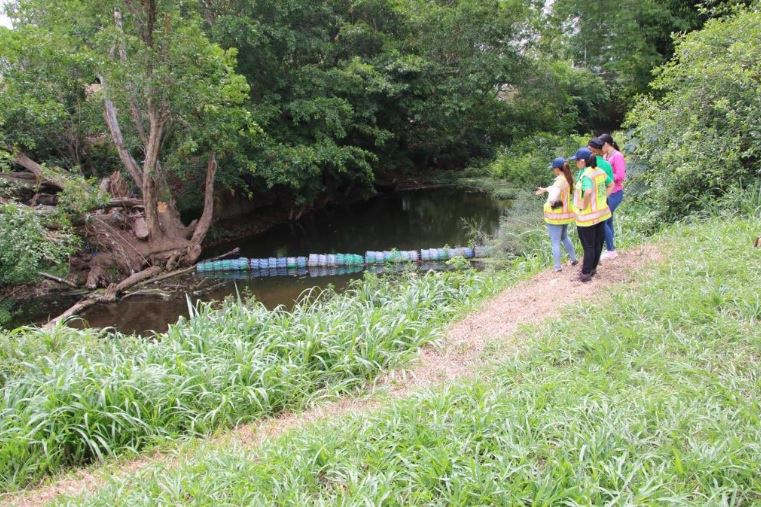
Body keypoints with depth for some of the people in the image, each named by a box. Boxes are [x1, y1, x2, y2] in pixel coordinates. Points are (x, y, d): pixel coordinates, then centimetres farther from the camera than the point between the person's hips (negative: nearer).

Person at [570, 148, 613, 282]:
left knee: (588, 245, 4)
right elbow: (611, 184, 16)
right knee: (597, 243, 17)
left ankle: (586, 273, 15)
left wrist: (584, 206, -26)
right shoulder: (600, 172, 2)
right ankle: (593, 268, 32)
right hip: (601, 213, 8)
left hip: (587, 216, -8)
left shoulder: (586, 175, -24)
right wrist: (603, 198, 13)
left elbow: (588, 192, -40)